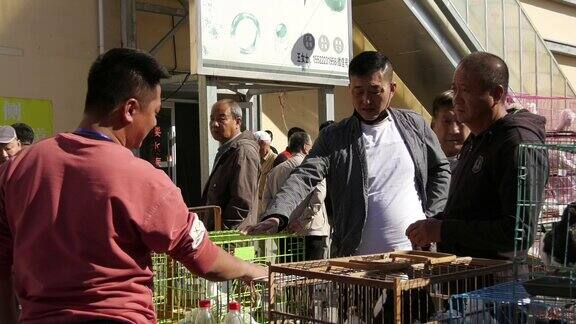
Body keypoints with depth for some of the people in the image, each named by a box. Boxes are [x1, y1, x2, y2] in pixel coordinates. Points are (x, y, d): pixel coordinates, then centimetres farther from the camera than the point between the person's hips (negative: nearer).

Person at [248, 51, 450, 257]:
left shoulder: (414, 125, 7)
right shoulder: (333, 138, 1)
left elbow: (440, 170, 17)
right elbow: (304, 177, -11)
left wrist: (432, 218, 5)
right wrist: (276, 215, -29)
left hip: (416, 252, 2)